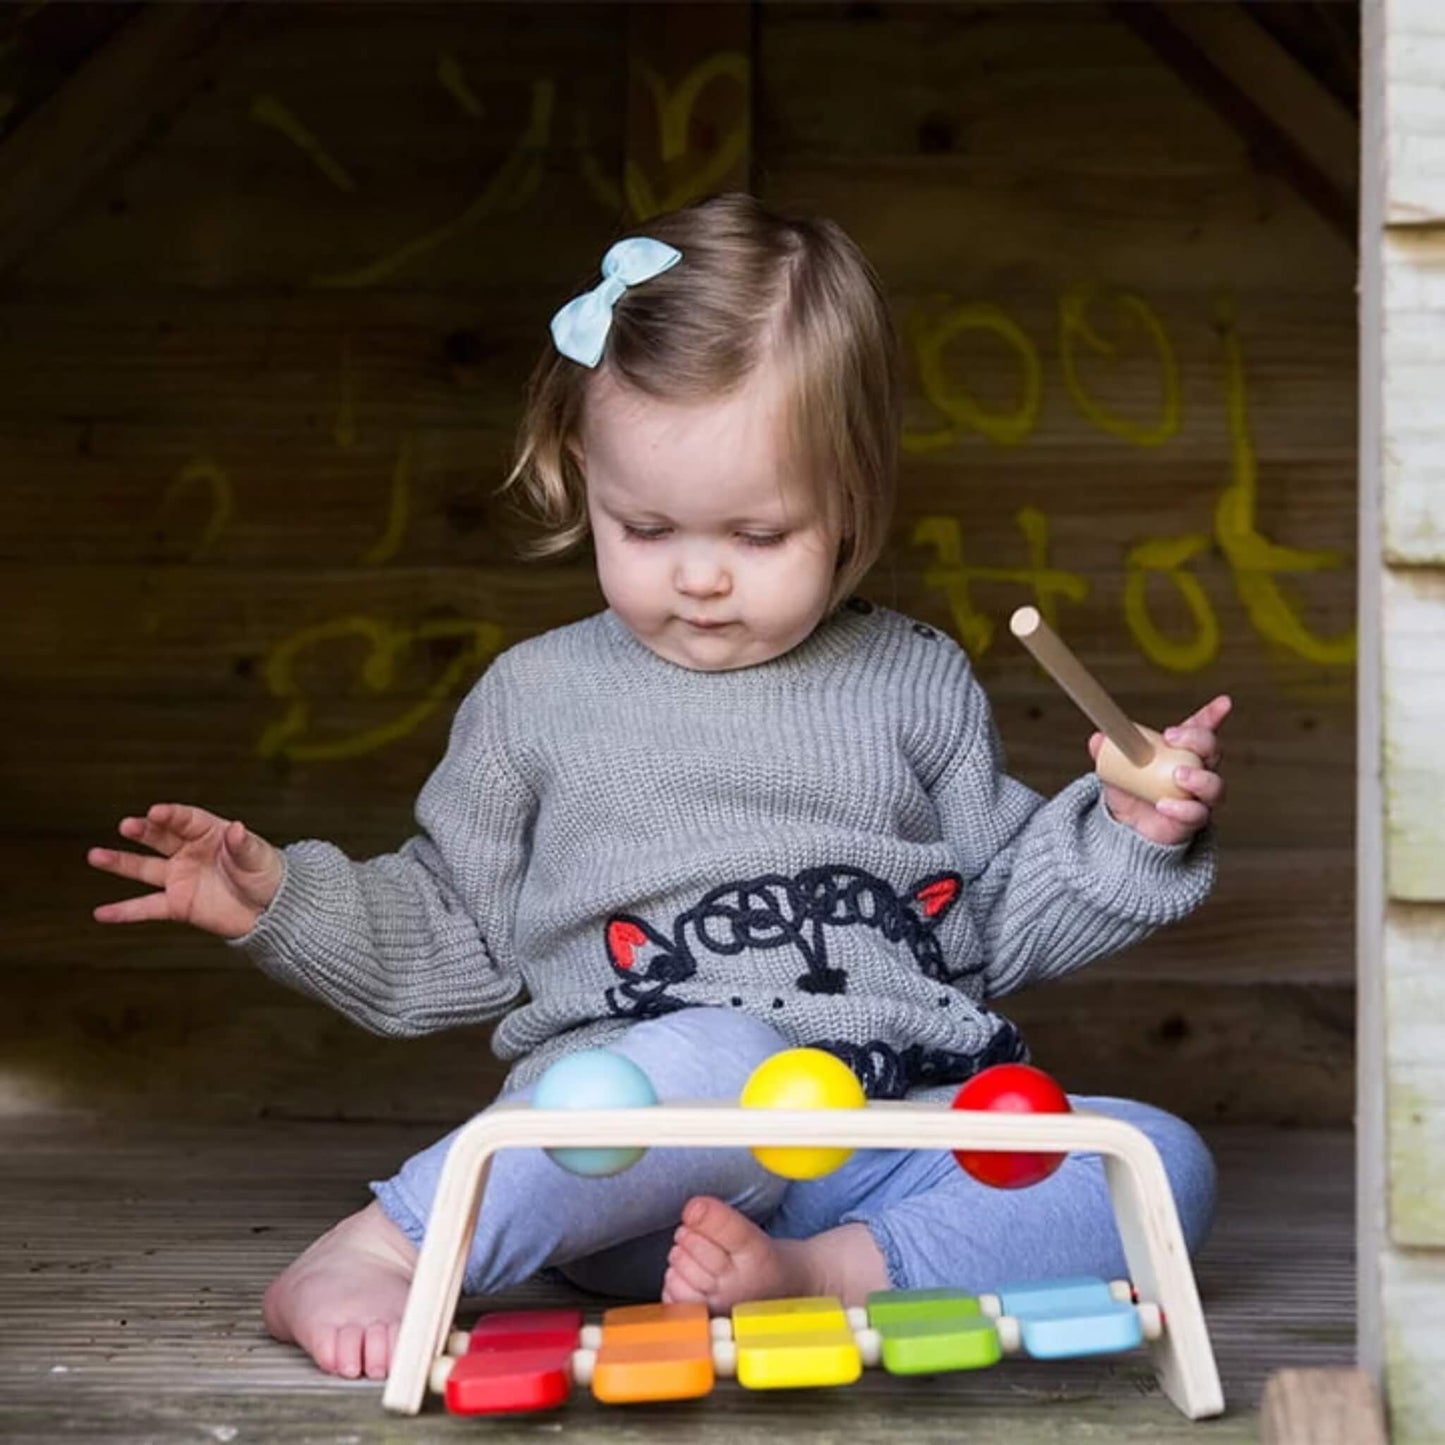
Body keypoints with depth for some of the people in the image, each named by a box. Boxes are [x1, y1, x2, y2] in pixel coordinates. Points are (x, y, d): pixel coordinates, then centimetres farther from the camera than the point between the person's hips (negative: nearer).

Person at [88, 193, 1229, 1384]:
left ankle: (826, 1275, -34)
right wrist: (283, 898, 4)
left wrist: (1126, 835, 3)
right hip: (625, 1137, -2)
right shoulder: (539, 698, 10)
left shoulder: (918, 684, 12)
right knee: (723, 1062, -38)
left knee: (1161, 1166, -20)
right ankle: (374, 1259, -28)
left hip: (900, 1135, 3)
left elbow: (1000, 917, 19)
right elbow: (454, 937, 17)